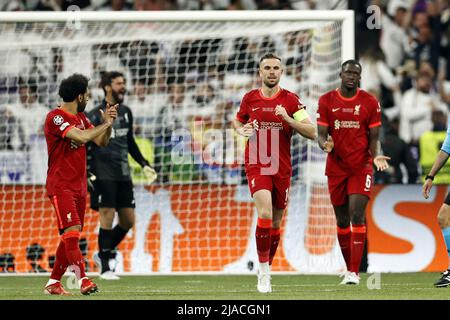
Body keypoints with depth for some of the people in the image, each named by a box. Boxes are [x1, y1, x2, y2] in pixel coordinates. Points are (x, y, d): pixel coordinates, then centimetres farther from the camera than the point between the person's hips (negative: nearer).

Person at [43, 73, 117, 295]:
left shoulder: (80, 117, 14)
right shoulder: (55, 117, -14)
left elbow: (101, 142, 17)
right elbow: (81, 137, -27)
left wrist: (107, 122, -1)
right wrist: (105, 124, -13)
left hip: (79, 186, 9)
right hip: (61, 186, -9)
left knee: (70, 237, 8)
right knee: (72, 231, -18)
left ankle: (53, 282, 15)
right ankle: (83, 281, -25)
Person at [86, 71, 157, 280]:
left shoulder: (125, 112, 14)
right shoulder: (95, 116, -6)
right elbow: (84, 147, -7)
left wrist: (144, 165, 22)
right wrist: (88, 174, -16)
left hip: (123, 174, 7)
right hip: (104, 175, -7)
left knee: (128, 220, 5)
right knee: (107, 218, -9)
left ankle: (103, 255, 23)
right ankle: (105, 268, -2)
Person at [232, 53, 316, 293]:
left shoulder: (291, 100, -2)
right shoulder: (249, 98, 3)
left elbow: (312, 132, -7)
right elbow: (237, 121, 22)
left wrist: (288, 119, -20)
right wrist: (242, 130, -1)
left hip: (282, 168, 1)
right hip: (257, 166, -1)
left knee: (276, 222, 9)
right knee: (265, 213, -21)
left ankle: (265, 269, 27)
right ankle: (264, 271, -13)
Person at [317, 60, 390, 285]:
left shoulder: (370, 103, 1)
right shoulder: (326, 101, 3)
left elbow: (374, 138, 3)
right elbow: (321, 134, 1)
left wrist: (376, 156, -16)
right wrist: (325, 144, -23)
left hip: (361, 167, -2)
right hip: (336, 167, 2)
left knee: (357, 216, -15)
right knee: (342, 221, 8)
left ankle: (354, 272, -17)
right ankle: (349, 268, 22)